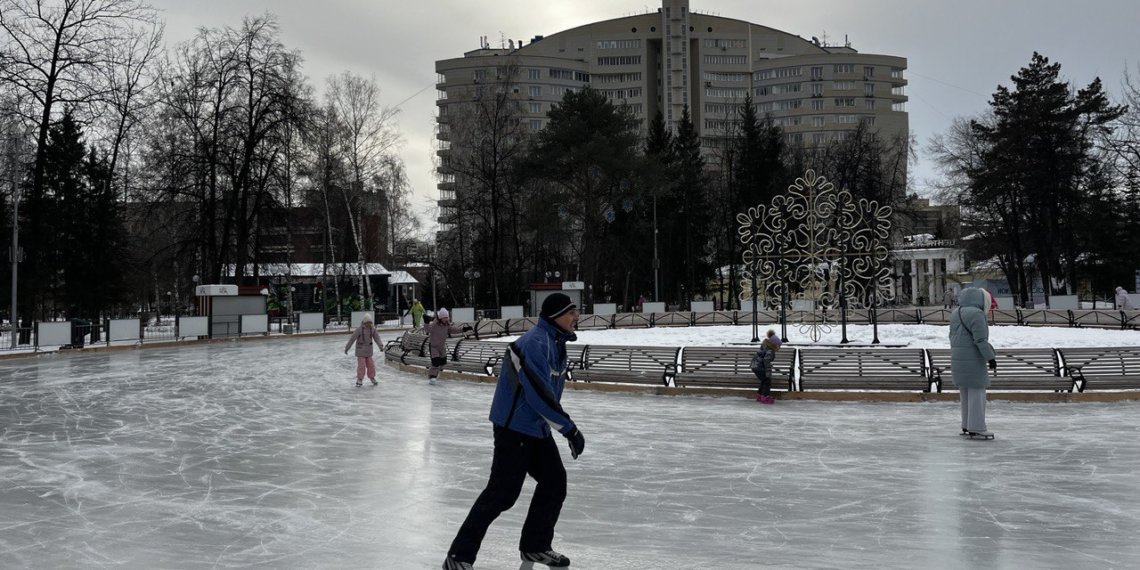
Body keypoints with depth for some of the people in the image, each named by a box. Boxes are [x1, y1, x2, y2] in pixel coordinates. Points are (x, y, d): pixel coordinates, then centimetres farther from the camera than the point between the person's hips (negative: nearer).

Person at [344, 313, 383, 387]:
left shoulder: (373, 329, -2)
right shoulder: (359, 329, -15)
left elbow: (377, 338, -5)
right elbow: (352, 339, -11)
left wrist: (380, 345, -22)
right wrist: (347, 348, -8)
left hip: (368, 351, 4)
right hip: (360, 350, -4)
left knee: (370, 365, 9)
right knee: (361, 365, -7)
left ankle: (372, 378, 25)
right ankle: (359, 380, 5)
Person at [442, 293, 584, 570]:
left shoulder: (556, 342, 10)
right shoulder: (534, 344, -22)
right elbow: (540, 394, -27)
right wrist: (570, 429, -23)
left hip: (537, 428, 10)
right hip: (514, 427, -10)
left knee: (555, 482, 11)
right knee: (502, 492, -9)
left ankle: (535, 546, 26)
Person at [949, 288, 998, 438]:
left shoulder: (956, 313, 11)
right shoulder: (976, 314, -15)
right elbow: (981, 340, -20)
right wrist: (991, 358, -15)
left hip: (958, 359, 8)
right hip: (972, 360, -8)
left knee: (965, 393, 13)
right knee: (977, 392, -3)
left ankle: (967, 426, 17)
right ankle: (977, 428, -3)